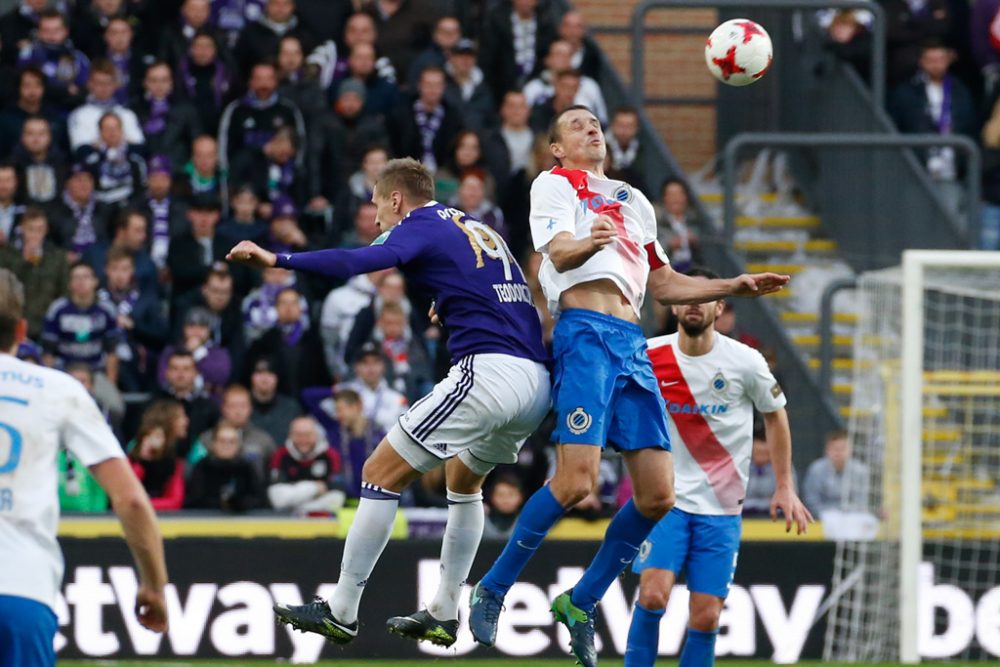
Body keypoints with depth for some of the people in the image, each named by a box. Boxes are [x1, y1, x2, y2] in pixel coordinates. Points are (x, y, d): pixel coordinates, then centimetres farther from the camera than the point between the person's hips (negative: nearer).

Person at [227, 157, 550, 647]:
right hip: (538, 380, 9)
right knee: (464, 478, 30)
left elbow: (359, 263, -17)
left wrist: (277, 260, -20)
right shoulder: (478, 229, 25)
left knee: (381, 474, -1)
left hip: (490, 369, -9)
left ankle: (341, 612, -1)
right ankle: (444, 615, 26)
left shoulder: (420, 226, 1)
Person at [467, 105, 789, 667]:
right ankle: (493, 590, -4)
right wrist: (588, 243, -32)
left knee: (658, 497, -3)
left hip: (632, 343, 7)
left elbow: (664, 284, 35)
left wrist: (736, 286, 26)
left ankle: (582, 602, 13)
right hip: (586, 330, -7)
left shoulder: (635, 201, 30)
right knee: (576, 482, -20)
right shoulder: (554, 184, 9)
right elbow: (558, 252, -9)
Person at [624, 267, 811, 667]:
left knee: (706, 617, -4)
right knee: (653, 593, -18)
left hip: (721, 510, 0)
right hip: (667, 498, 0)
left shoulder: (745, 362, -6)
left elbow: (775, 415, 10)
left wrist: (784, 487, 8)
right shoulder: (649, 356, -5)